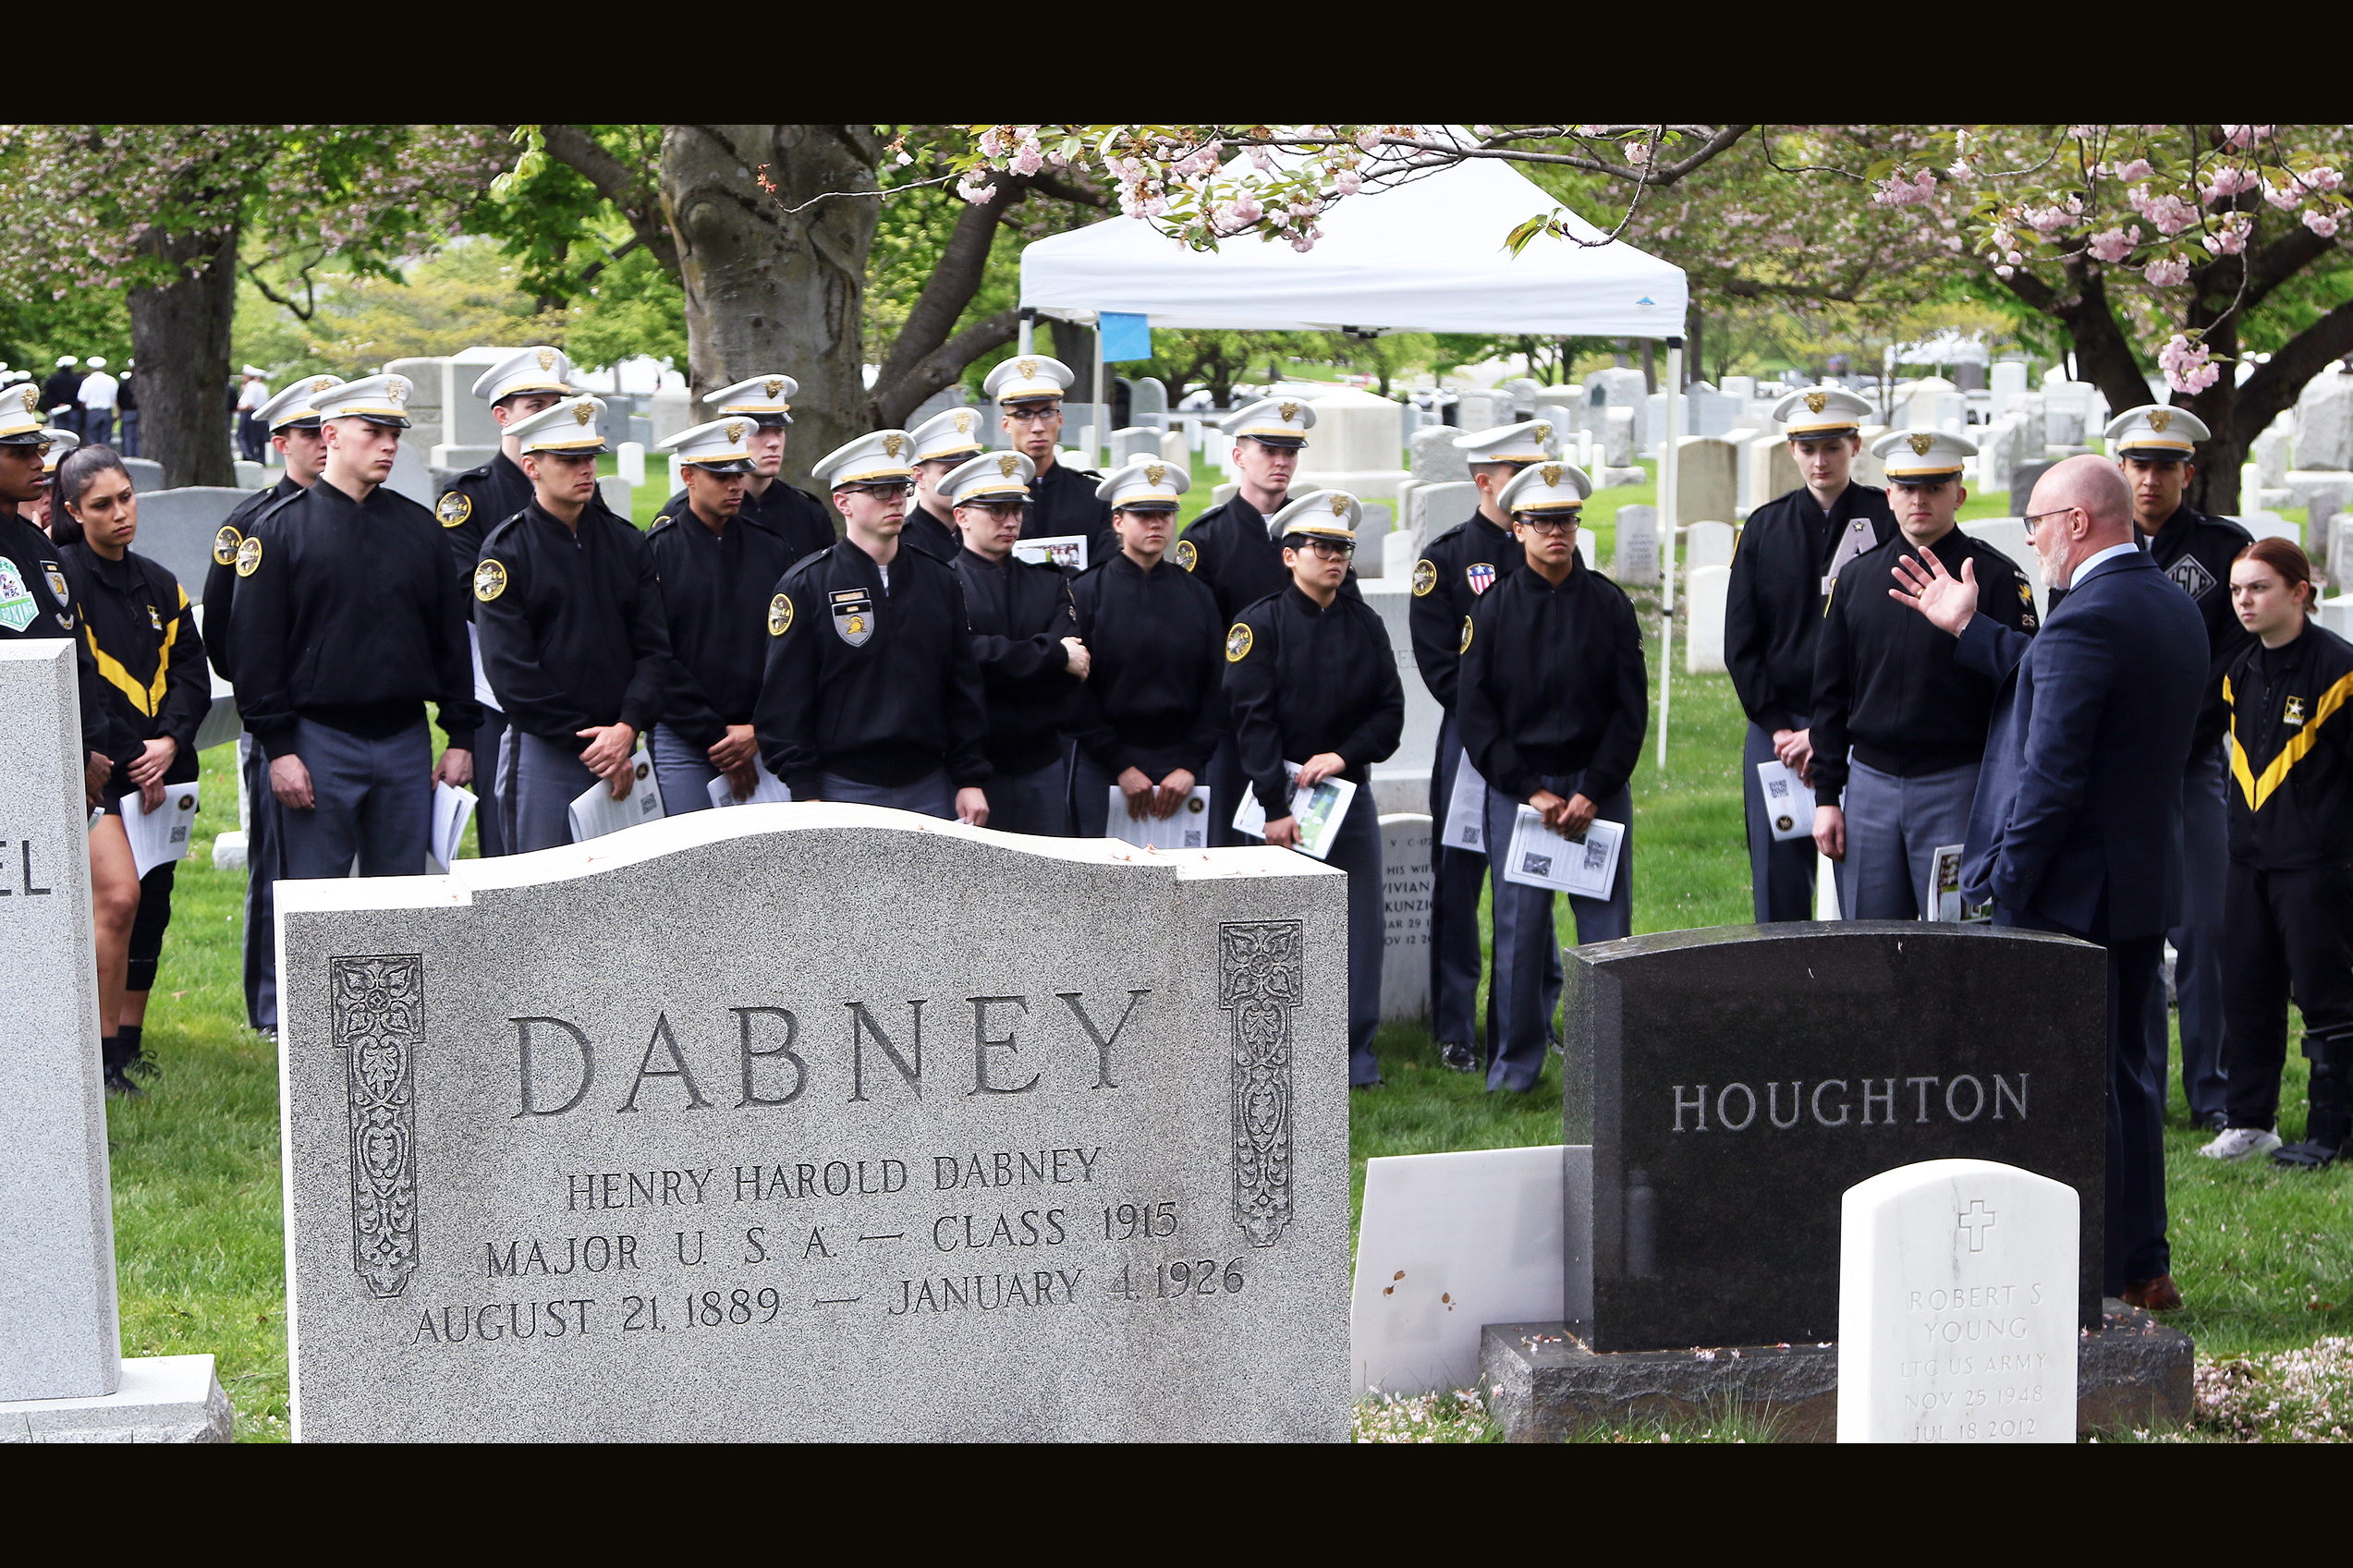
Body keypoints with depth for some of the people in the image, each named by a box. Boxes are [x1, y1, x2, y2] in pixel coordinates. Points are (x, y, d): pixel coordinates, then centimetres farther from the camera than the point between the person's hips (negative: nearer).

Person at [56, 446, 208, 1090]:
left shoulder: (160, 585, 15)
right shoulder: (61, 577, -5)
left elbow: (191, 673, 10)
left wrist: (169, 741, -7)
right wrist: (128, 756, -14)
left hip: (162, 771, 6)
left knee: (152, 904, 9)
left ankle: (131, 1043, 18)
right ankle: (106, 1053, -6)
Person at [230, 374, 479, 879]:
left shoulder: (419, 525, 11)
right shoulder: (281, 528, -2)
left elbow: (451, 637, 14)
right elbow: (256, 646, -5)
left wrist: (461, 736, 8)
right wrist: (279, 747, -11)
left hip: (407, 741, 4)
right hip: (320, 742, -4)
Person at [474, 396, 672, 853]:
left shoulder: (628, 544, 10)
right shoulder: (505, 552, -4)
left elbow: (654, 649, 6)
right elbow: (510, 671, -9)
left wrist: (627, 727, -11)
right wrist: (585, 742, -12)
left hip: (622, 748, 4)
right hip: (542, 751, -4)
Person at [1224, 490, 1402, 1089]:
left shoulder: (1365, 624, 8)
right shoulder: (1260, 623, -5)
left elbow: (1390, 709, 7)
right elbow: (1253, 720, -10)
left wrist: (1343, 754, -11)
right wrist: (1275, 807, -16)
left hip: (1349, 788, 4)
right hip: (1280, 791, -4)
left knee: (1362, 924, 2)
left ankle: (1355, 1056, 10)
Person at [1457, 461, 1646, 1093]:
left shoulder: (1609, 604, 4)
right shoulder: (1493, 609, 1)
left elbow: (1631, 708, 2)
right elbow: (1474, 714, -1)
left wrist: (1593, 792, -8)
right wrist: (1531, 791, -9)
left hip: (1600, 790, 1)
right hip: (1517, 790, -1)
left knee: (1607, 926, 0)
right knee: (1519, 929, 0)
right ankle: (1512, 1071, 9)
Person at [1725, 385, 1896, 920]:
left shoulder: (1888, 521, -2)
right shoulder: (1765, 527, 10)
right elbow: (1739, 643, 9)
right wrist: (1778, 727, -2)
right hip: (1775, 730, 3)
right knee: (1777, 883, 4)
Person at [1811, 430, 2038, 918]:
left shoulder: (1996, 578, -2)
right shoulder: (1855, 578, 10)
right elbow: (1829, 696, 13)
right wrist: (1826, 795, 7)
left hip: (1958, 786, -4)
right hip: (1870, 782, 4)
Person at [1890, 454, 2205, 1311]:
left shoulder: (2086, 620, -21)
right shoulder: (2172, 606, 9)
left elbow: (2052, 773, -23)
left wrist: (2006, 880, -17)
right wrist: (1969, 629, 17)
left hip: (2072, 887, -10)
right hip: (2146, 880, 10)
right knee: (2128, 1072, 17)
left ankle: (2092, 1275, 5)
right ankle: (2144, 1265, 24)